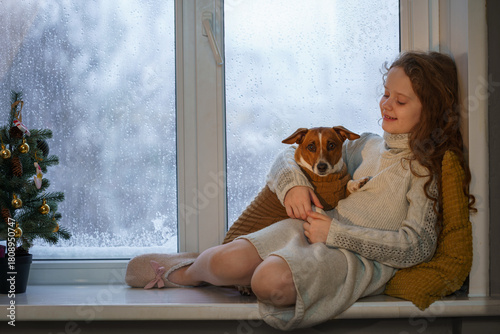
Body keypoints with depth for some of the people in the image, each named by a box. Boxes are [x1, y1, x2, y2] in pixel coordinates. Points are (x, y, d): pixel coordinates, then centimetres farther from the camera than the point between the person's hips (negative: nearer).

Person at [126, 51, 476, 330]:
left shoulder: (427, 167, -2)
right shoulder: (368, 145, 16)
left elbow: (417, 246, -13)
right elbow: (290, 156, 25)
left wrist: (336, 232, -14)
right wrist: (294, 183, -1)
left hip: (360, 256, -5)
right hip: (317, 225, 5)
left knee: (272, 281, -34)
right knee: (227, 261, -22)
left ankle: (187, 273, -4)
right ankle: (195, 267, 15)